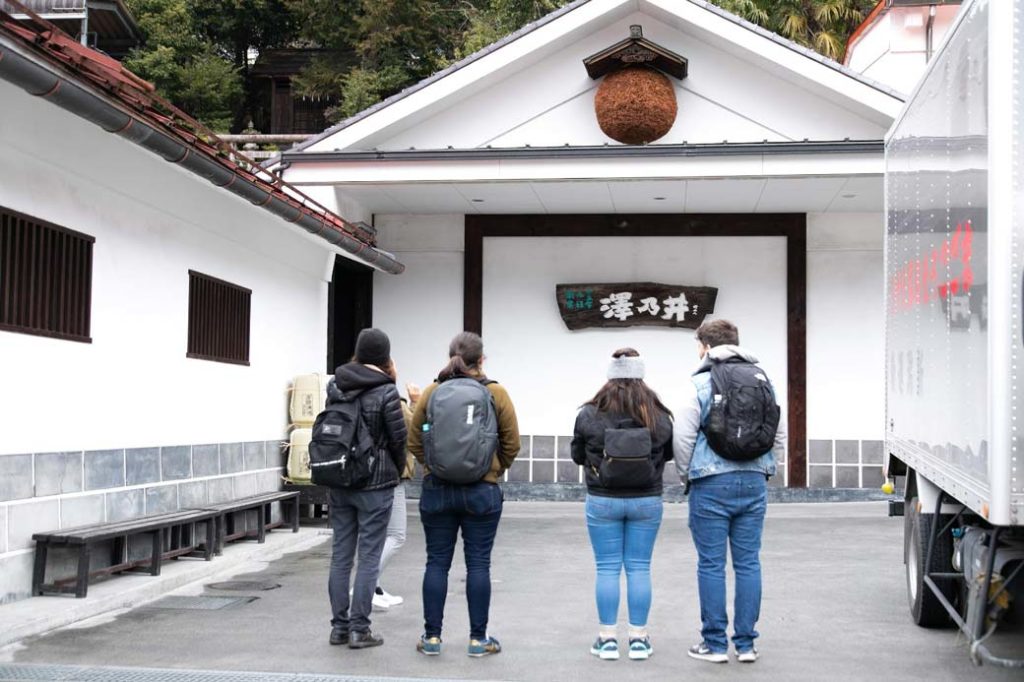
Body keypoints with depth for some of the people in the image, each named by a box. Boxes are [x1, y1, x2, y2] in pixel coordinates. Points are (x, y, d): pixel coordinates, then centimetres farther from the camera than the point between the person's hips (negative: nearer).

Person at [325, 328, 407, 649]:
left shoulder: (334, 387, 3)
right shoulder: (386, 392, -12)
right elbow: (398, 438, -7)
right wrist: (398, 469, 9)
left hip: (338, 481, 5)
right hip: (375, 483, -5)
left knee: (340, 555, 11)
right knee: (368, 557, 1)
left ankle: (339, 626, 16)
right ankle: (359, 629, 4)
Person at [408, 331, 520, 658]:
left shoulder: (432, 392, 0)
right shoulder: (496, 393, -4)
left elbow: (414, 440, 3)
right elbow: (512, 443, -2)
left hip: (437, 489, 2)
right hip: (482, 490, -2)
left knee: (437, 562, 8)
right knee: (478, 563, 4)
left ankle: (431, 637, 12)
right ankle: (478, 638, 9)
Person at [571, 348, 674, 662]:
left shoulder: (589, 414, -10)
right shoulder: (658, 416, -6)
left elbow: (577, 455, 3)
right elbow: (668, 454, 8)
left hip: (603, 501, -1)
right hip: (647, 501, 1)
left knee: (607, 569, 6)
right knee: (639, 568, 7)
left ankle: (607, 639, 9)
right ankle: (638, 638, 11)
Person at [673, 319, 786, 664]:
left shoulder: (700, 384, -6)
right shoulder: (762, 382, 10)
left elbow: (682, 438, -9)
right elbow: (780, 434, 13)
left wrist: (686, 476, 6)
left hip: (712, 484, -4)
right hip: (754, 484, 5)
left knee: (711, 564, 3)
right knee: (748, 563, 9)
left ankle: (715, 644, 7)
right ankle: (746, 643, 13)